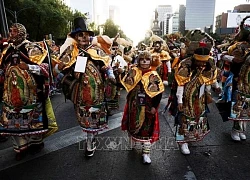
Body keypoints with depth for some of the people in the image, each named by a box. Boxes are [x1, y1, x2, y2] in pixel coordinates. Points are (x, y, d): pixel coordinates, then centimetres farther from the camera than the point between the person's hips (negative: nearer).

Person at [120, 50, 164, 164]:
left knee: (147, 128, 5)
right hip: (134, 106, 3)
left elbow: (158, 92, -10)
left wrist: (154, 106, -13)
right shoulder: (133, 72, 0)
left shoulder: (153, 75, -7)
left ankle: (146, 152, 17)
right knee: (133, 124, 19)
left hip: (147, 108, -2)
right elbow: (127, 84, -2)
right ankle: (132, 140, 48)